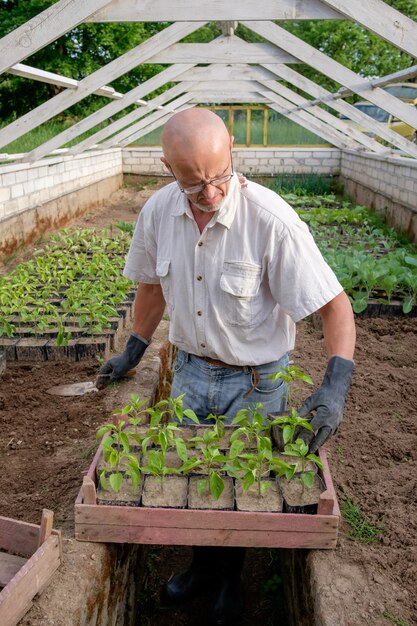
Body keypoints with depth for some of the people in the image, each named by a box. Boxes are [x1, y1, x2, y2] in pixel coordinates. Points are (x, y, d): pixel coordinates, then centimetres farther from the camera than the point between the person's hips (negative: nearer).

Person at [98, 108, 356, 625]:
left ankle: (230, 578, 43)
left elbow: (334, 305, -22)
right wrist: (134, 350, 15)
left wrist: (335, 384, -34)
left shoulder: (271, 219, -26)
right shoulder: (158, 211, -10)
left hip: (255, 381, -4)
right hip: (190, 369, 5)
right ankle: (203, 565, 47)